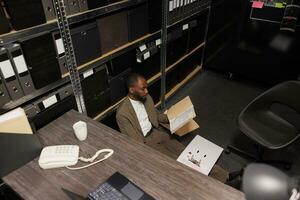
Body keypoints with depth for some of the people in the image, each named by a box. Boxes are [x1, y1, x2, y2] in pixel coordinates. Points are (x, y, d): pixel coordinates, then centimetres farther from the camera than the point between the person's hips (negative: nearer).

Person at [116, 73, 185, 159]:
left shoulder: (147, 98, -3)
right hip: (144, 142, -6)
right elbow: (135, 141, -20)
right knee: (174, 160, -12)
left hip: (156, 132, 6)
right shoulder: (122, 113, -24)